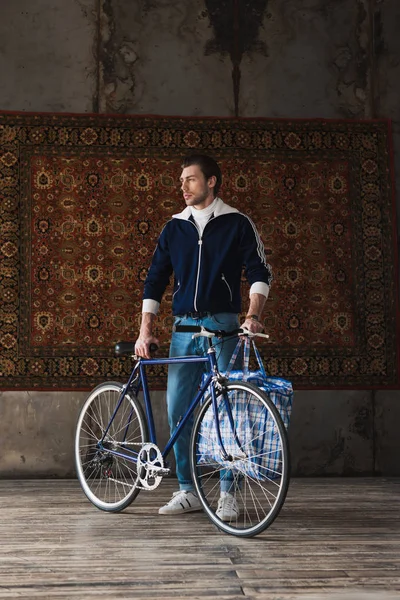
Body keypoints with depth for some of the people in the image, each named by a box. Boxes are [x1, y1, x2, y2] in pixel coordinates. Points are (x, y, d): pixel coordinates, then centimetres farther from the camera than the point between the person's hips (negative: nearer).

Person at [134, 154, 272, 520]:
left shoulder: (236, 223, 2)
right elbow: (155, 280, 12)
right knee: (177, 410, 2)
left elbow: (260, 271, -3)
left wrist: (253, 315, -18)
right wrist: (146, 330, 5)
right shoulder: (175, 228, 12)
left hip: (223, 327, -4)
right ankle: (187, 491, 13)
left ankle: (228, 493, 6)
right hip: (184, 328, 4)